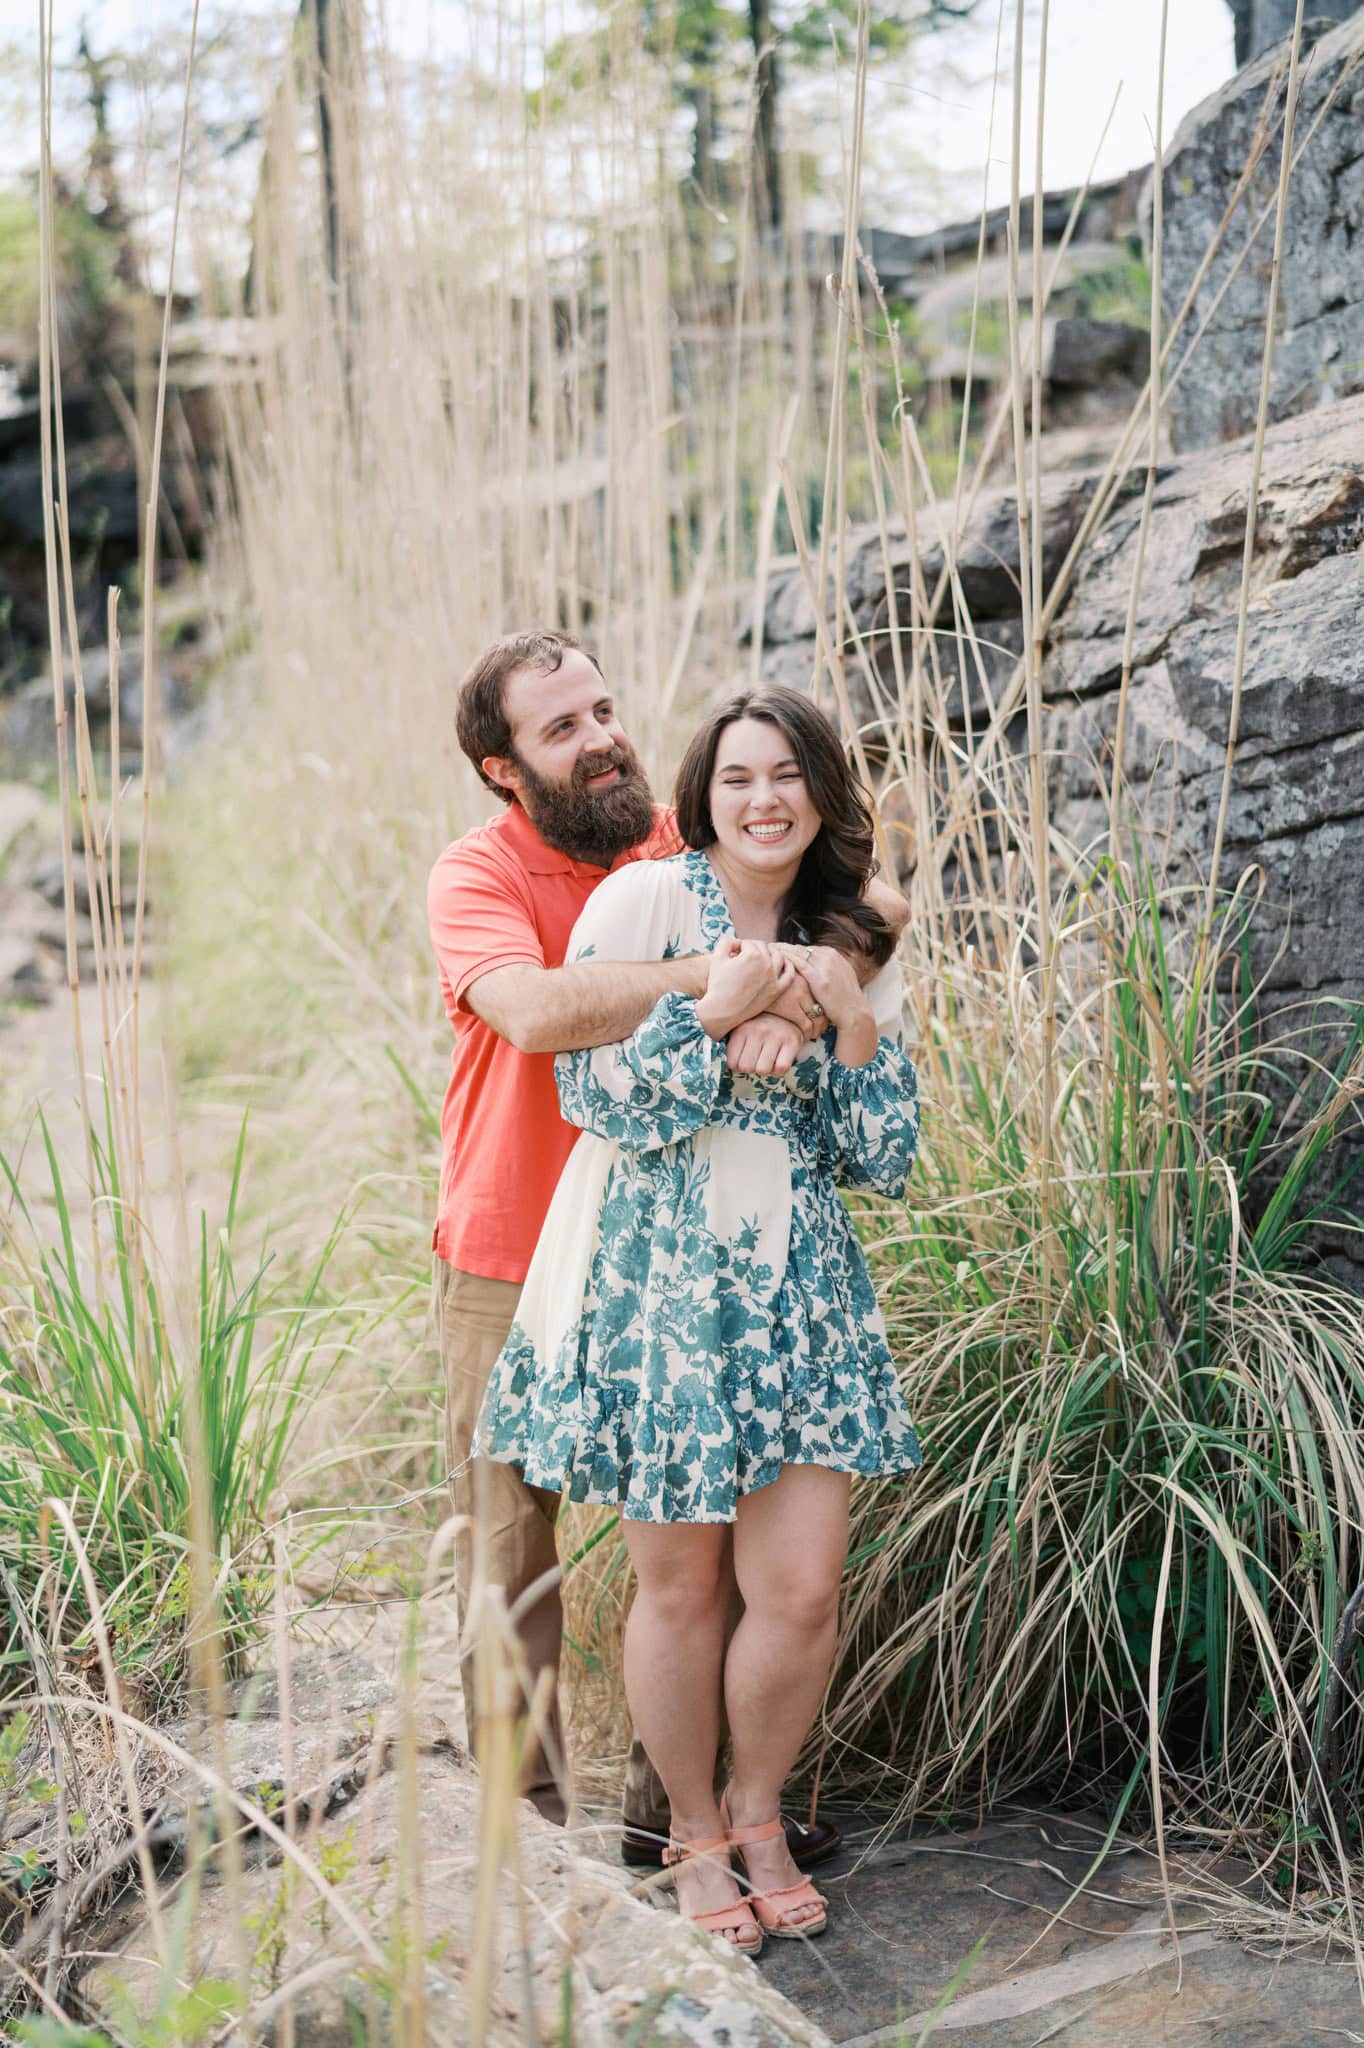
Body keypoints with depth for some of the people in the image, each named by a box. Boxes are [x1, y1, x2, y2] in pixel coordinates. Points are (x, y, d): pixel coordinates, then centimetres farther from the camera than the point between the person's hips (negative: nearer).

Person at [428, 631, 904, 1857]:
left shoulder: (683, 847, 0)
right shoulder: (477, 875, -11)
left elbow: (876, 903, -7)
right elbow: (535, 1009, -32)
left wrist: (794, 996, -27)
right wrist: (727, 971, -34)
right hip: (513, 1275, -3)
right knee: (512, 1556, 6)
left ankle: (673, 1802, 27)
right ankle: (522, 1811, 22)